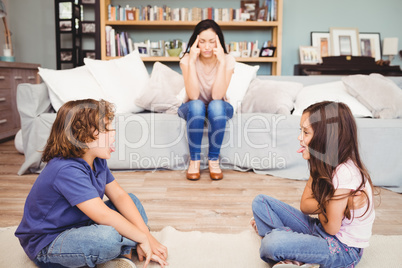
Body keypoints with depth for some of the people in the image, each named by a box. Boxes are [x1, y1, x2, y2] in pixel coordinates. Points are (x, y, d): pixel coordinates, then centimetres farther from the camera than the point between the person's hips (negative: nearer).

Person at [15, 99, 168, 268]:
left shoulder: (97, 160, -2)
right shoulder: (67, 171, -31)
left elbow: (119, 195, -2)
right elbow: (103, 215, -36)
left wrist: (146, 235, -12)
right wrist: (142, 238, -25)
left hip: (78, 226, 10)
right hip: (46, 246, -9)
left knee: (132, 200, 5)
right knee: (107, 236, -38)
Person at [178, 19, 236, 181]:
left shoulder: (228, 60, -15)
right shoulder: (187, 59, -15)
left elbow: (217, 96, -28)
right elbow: (193, 96, -29)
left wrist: (221, 62, -31)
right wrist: (192, 62, -32)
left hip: (219, 109, 0)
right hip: (193, 109, 0)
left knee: (216, 105, -35)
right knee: (196, 105, -35)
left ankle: (214, 159, -19)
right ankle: (194, 160, -20)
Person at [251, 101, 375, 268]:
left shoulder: (345, 173, -28)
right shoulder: (324, 162, 0)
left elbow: (331, 228, -20)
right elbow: (305, 205, 2)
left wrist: (322, 205, -3)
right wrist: (327, 203, -16)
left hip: (344, 249, -9)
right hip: (320, 228, 9)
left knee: (272, 243, -34)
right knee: (260, 202, 4)